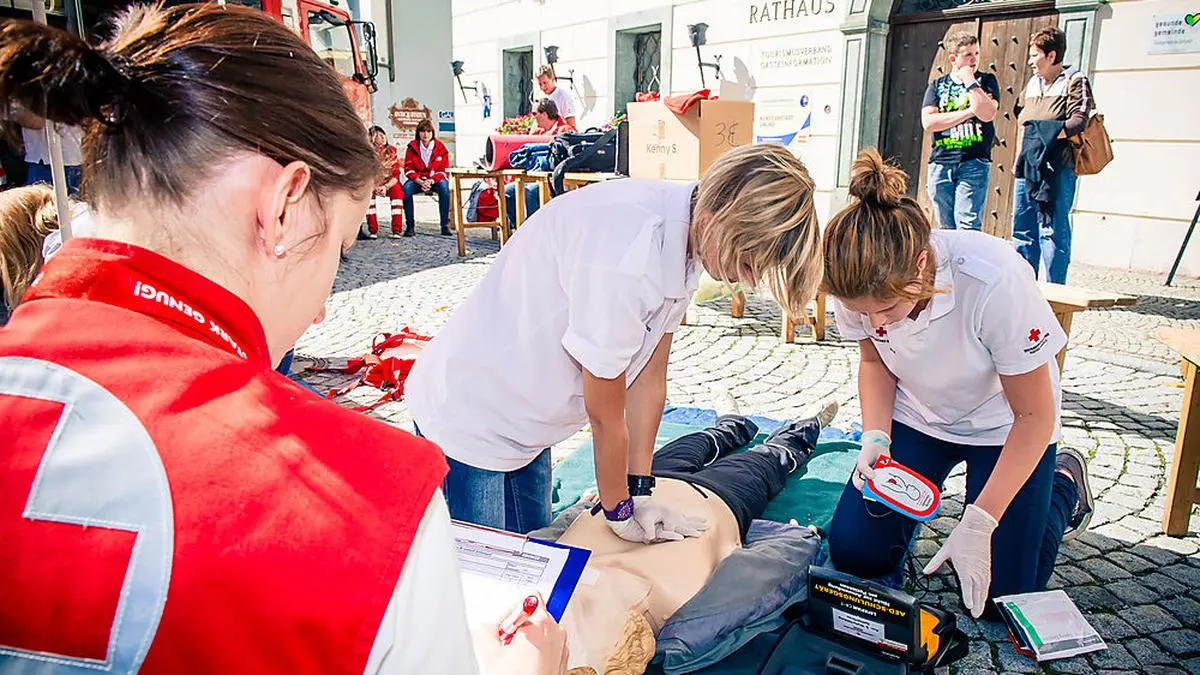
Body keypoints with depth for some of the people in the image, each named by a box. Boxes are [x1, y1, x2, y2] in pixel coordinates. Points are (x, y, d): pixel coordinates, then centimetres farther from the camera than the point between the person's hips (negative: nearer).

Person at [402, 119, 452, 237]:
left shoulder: (440, 147, -3)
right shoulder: (412, 147, -2)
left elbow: (444, 170, -4)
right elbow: (408, 169, -3)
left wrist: (431, 181, -21)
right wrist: (421, 182, -20)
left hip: (435, 180, -1)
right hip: (417, 179, 1)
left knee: (444, 186, -34)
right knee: (406, 188, -31)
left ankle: (445, 225, -30)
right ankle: (410, 226, -24)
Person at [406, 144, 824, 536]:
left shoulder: (682, 228, -9)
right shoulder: (622, 262, -35)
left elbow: (649, 379, -3)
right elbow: (605, 416, -22)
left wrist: (638, 491, 1)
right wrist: (619, 511, -5)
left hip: (523, 419, 8)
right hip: (468, 418, -8)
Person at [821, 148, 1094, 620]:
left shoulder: (995, 282, -36)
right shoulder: (857, 284, -24)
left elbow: (1034, 415, -23)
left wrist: (978, 524, -26)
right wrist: (875, 438, -18)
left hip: (1001, 426, -3)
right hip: (916, 417, 3)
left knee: (999, 593, -5)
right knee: (855, 553, -9)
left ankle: (1063, 482, 21)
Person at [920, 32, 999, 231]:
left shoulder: (986, 81, 10)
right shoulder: (937, 86, 14)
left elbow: (987, 114, -10)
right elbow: (928, 122, -3)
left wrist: (969, 80, -3)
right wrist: (969, 111, -7)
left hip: (974, 163, -2)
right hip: (941, 164, 3)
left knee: (967, 225, -13)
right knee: (946, 228, 6)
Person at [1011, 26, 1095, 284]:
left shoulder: (1075, 80, -1)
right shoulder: (1032, 83, 21)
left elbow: (1079, 119, -14)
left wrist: (1056, 132, -30)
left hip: (1057, 168, -8)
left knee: (1054, 229, -8)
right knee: (1022, 228, 10)